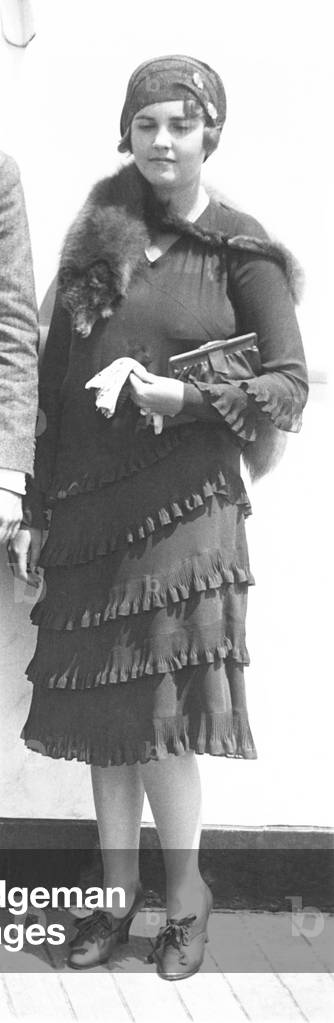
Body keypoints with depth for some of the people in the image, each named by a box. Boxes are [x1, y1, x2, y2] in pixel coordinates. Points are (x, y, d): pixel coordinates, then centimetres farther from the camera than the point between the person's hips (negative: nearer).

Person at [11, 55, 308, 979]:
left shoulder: (240, 252, 0)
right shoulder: (97, 232, 12)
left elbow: (289, 388, -3)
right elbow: (53, 373, 13)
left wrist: (180, 397, -16)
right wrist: (40, 497, 9)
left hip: (182, 507, -4)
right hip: (86, 507, 4)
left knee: (159, 711, -5)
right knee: (100, 707, 7)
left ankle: (186, 895, 14)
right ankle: (118, 891, 20)